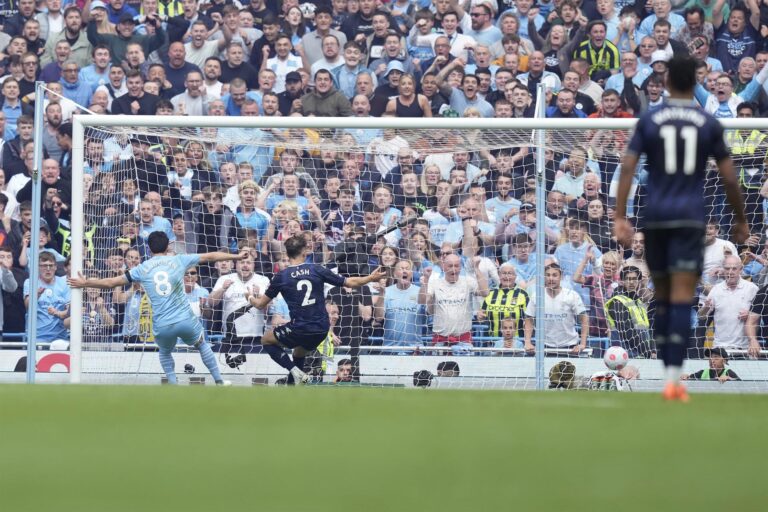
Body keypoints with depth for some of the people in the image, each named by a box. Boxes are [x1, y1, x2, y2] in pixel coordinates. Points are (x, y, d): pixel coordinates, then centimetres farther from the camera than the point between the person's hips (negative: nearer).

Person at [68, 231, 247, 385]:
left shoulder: (142, 269, 6)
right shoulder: (178, 260, 5)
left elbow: (111, 282, 12)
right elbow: (210, 257, 12)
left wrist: (84, 283, 25)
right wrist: (236, 256, 24)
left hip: (161, 326, 0)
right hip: (186, 321, 0)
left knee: (165, 353, 31)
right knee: (202, 344, 29)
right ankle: (219, 381, 28)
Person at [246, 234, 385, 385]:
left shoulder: (281, 277, -4)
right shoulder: (317, 270, 0)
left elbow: (261, 304, 7)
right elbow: (350, 282, 6)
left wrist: (250, 297, 31)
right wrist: (371, 278, 24)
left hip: (299, 329, -4)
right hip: (321, 330, 4)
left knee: (266, 340, 20)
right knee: (299, 353, 32)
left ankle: (296, 372, 1)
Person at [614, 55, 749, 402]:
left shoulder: (648, 121, 4)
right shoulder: (709, 124, 2)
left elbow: (627, 168, -5)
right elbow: (729, 178, 4)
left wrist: (620, 218, -6)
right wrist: (741, 220, 16)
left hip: (655, 217, 2)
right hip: (690, 217, -2)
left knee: (662, 297, 15)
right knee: (682, 299, -9)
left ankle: (669, 372, 18)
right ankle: (674, 379, -20)